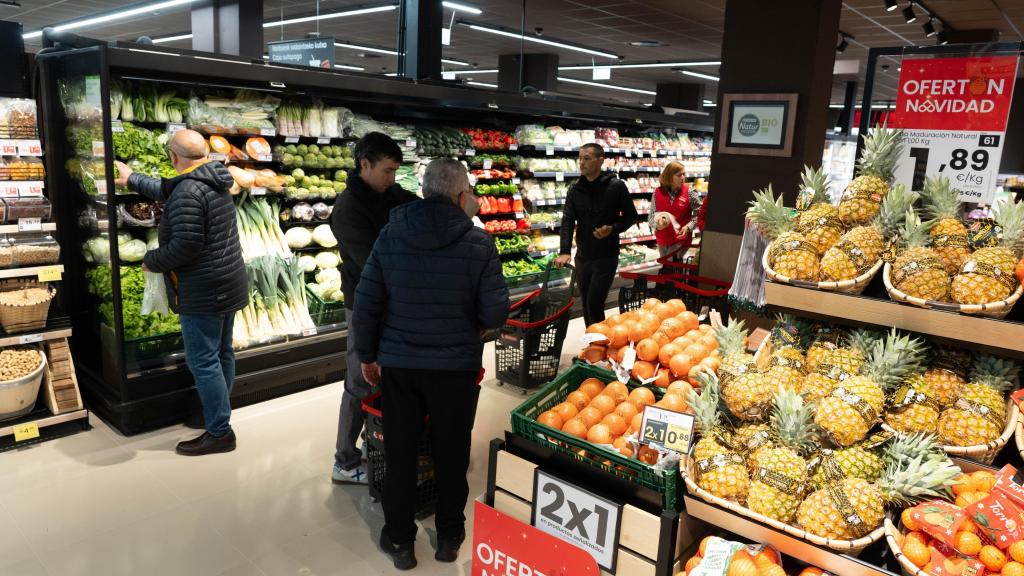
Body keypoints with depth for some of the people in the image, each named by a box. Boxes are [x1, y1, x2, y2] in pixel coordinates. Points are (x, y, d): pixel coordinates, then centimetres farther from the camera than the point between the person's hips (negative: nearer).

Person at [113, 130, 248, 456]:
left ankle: (219, 432, 1)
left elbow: (186, 244, -25)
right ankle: (218, 414, 30)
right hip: (226, 287, 10)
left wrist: (152, 261, -8)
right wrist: (133, 179, 41)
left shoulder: (188, 192, -19)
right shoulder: (214, 182, 11)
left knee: (203, 361, -4)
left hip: (202, 293, -10)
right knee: (221, 354, 17)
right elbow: (167, 190, 30)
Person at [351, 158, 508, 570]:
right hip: (456, 365, -1)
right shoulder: (478, 243, -12)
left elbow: (365, 304, -2)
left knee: (399, 454, 15)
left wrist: (367, 355, 11)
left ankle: (399, 540, 30)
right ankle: (449, 536, 33)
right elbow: (495, 313, -12)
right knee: (451, 453, 16)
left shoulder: (390, 236, -4)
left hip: (397, 363, 2)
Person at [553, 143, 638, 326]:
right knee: (586, 306, 13)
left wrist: (613, 229, -20)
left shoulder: (616, 186, -8)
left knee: (594, 305, -8)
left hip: (606, 257, -4)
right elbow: (568, 220, -6)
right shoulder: (575, 188, 2)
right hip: (582, 256, 4)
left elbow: (631, 216, 0)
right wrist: (565, 251, -19)